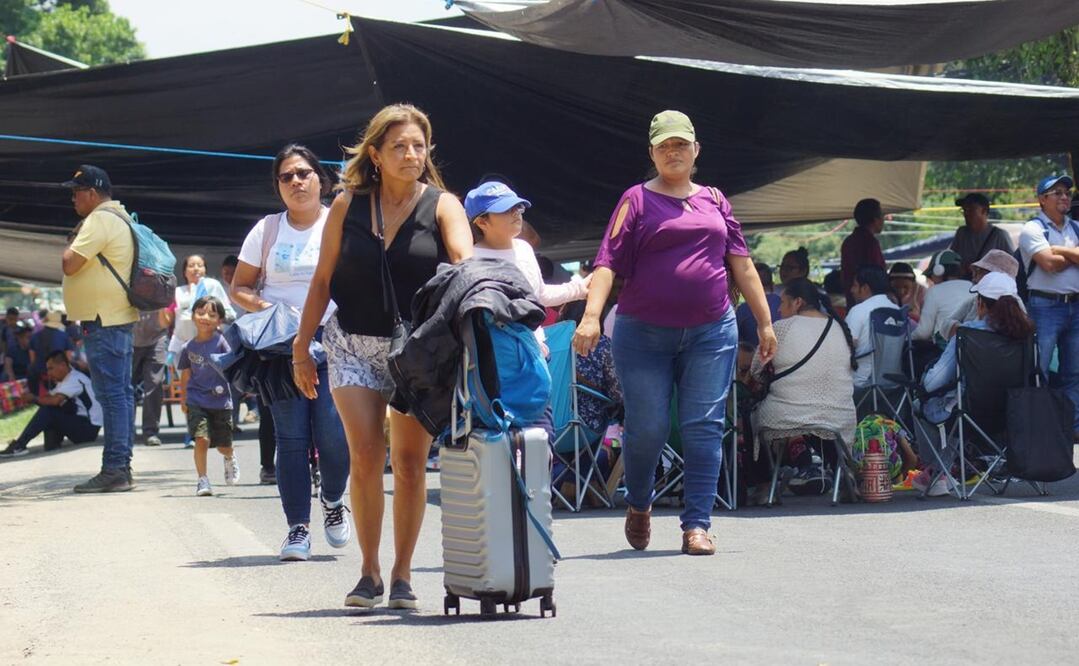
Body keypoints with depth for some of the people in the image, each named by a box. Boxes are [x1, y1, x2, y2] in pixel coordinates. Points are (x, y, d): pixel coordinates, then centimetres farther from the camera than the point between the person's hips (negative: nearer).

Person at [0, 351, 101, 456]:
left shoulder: (75, 379, -16)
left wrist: (34, 399, -15)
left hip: (89, 429, -10)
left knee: (47, 411, -21)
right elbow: (49, 398, 9)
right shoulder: (65, 381, 17)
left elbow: (55, 400, -28)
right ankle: (52, 443, -7)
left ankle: (18, 446, -23)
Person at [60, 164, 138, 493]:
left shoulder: (99, 220, -14)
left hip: (103, 322, -11)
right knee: (121, 394, 11)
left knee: (112, 394, -11)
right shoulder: (120, 217, 19)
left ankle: (114, 470, -13)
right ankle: (121, 468, 15)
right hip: (118, 318, 11)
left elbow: (70, 264, -18)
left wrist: (73, 243, -2)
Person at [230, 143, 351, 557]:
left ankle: (333, 501, 19)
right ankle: (297, 527, 3)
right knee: (291, 437, -3)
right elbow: (239, 287, 13)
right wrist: (265, 309, -7)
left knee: (333, 433, -10)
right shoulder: (267, 230, 9)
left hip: (332, 339, -1)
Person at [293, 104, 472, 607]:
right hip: (354, 346, 1)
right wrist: (302, 348, 7)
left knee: (409, 462, 0)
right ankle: (369, 572, 4)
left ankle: (402, 575, 10)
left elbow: (465, 261, -17)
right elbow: (322, 281, 9)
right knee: (366, 457, -8)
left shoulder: (442, 205, 0)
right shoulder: (348, 204, 4)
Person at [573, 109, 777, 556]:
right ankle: (638, 505, 25)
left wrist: (764, 321, 13)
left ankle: (697, 524, -2)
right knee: (646, 429, -2)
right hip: (645, 333, -2)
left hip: (711, 332, 2)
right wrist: (591, 316, -20)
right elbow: (608, 263, -7)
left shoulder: (714, 201, 14)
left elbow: (742, 266, 16)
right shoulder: (637, 201, 3)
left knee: (704, 428, -4)